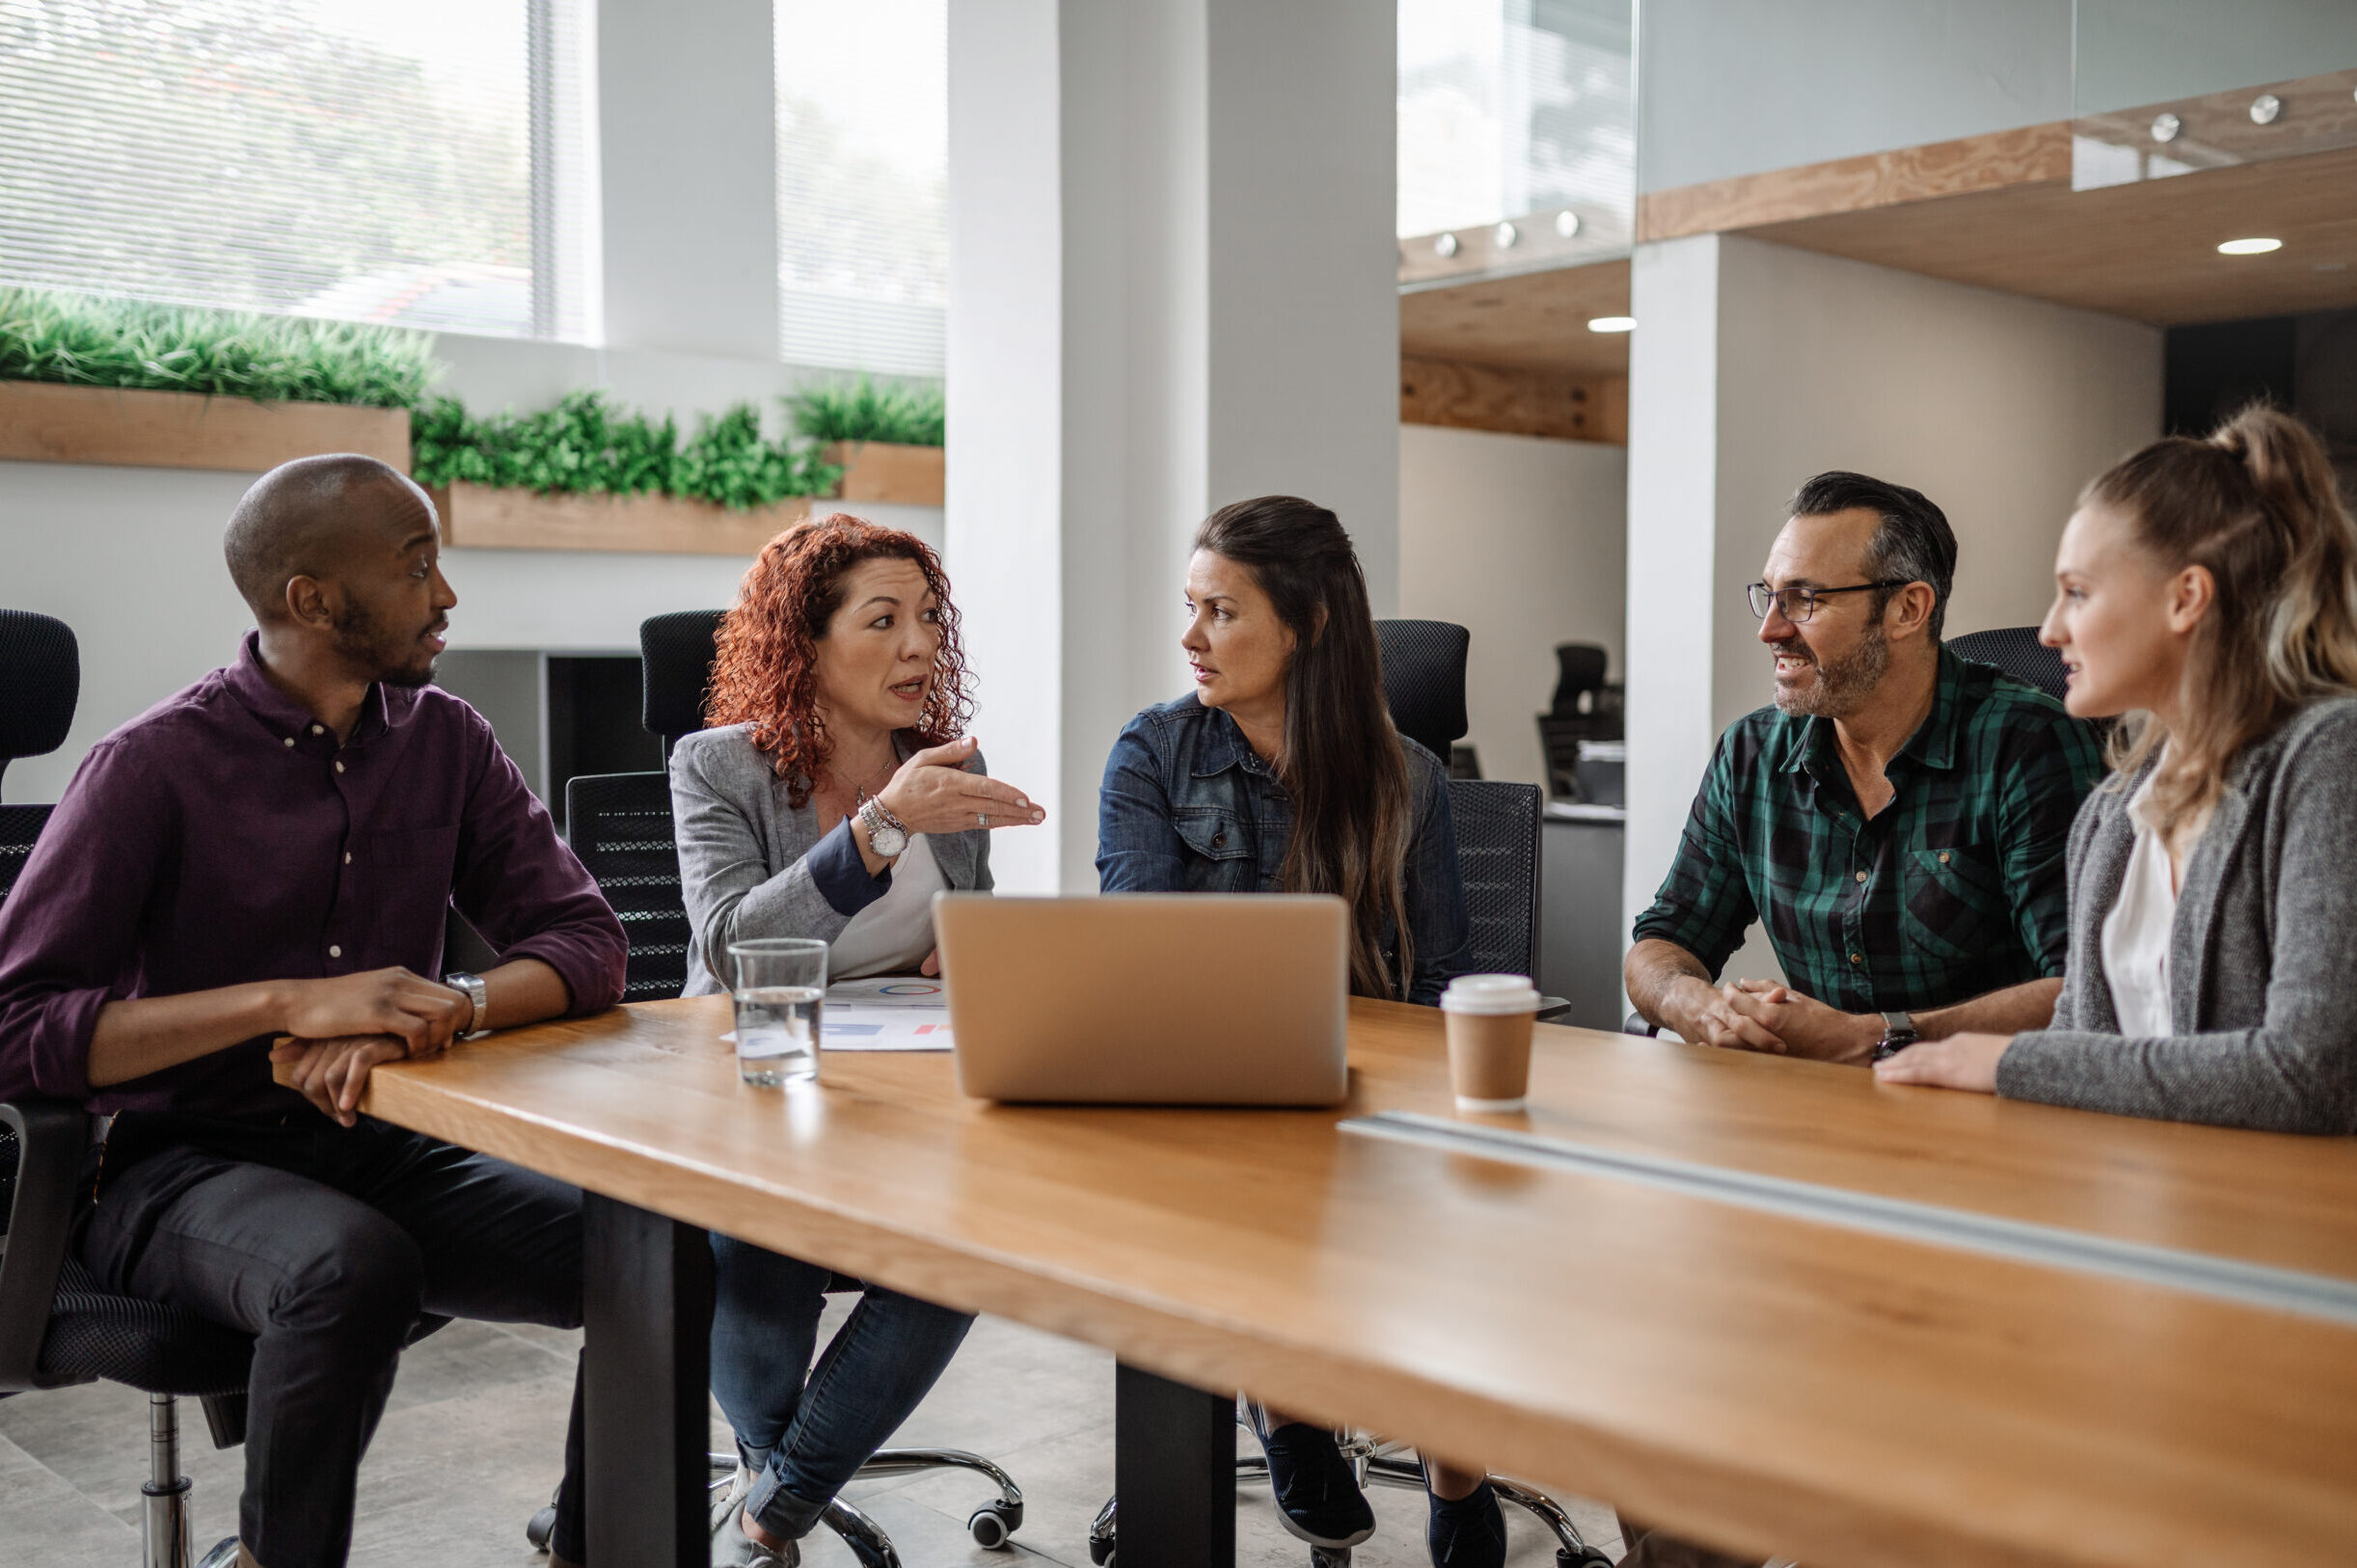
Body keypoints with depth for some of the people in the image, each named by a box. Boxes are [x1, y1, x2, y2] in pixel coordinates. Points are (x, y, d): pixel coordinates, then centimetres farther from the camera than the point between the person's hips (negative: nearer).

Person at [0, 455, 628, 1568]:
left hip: (377, 1150, 5)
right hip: (175, 1167, -4)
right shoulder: (155, 766, -11)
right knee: (353, 1266, -37)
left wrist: (451, 1005, -24)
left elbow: (587, 944, -2)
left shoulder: (445, 740, 4)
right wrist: (288, 1002, -28)